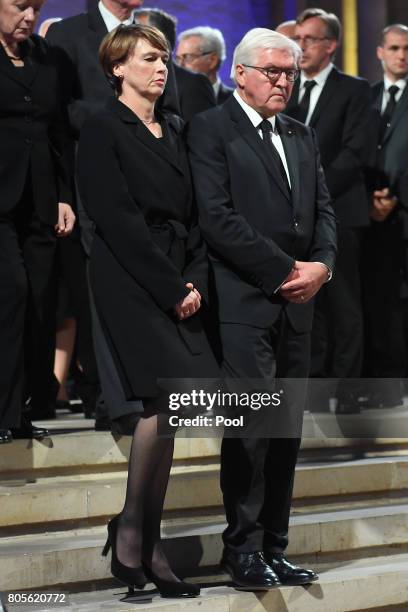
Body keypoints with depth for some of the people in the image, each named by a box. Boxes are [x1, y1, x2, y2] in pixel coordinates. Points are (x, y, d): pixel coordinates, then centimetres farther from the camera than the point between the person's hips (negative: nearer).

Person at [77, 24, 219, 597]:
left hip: (177, 286, 6)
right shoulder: (103, 131, -5)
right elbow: (120, 221, -12)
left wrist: (196, 280, 0)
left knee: (165, 408, 2)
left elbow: (193, 213, 15)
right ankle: (130, 527, -1)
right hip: (129, 283, -6)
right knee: (168, 397, -17)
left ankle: (148, 546, 8)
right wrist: (172, 289, -13)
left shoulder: (175, 129, 17)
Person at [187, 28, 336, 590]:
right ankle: (244, 546, 1)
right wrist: (283, 270, -13)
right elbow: (217, 216, -12)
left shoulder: (302, 137, 20)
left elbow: (323, 209, 17)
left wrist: (321, 264, -3)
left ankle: (274, 547, 13)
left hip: (296, 302, 7)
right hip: (243, 302, -7)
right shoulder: (211, 128, -2)